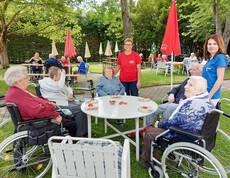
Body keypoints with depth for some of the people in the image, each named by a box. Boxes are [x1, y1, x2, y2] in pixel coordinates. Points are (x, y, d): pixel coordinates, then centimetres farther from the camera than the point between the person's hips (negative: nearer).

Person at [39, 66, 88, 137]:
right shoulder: (45, 81, -8)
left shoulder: (58, 81, 19)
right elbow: (59, 87, -25)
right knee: (79, 110, -25)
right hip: (59, 105, -9)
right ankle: (79, 134, -14)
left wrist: (70, 93, 3)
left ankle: (85, 131, -2)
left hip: (67, 101, 9)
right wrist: (63, 75, -15)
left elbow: (67, 88, 27)